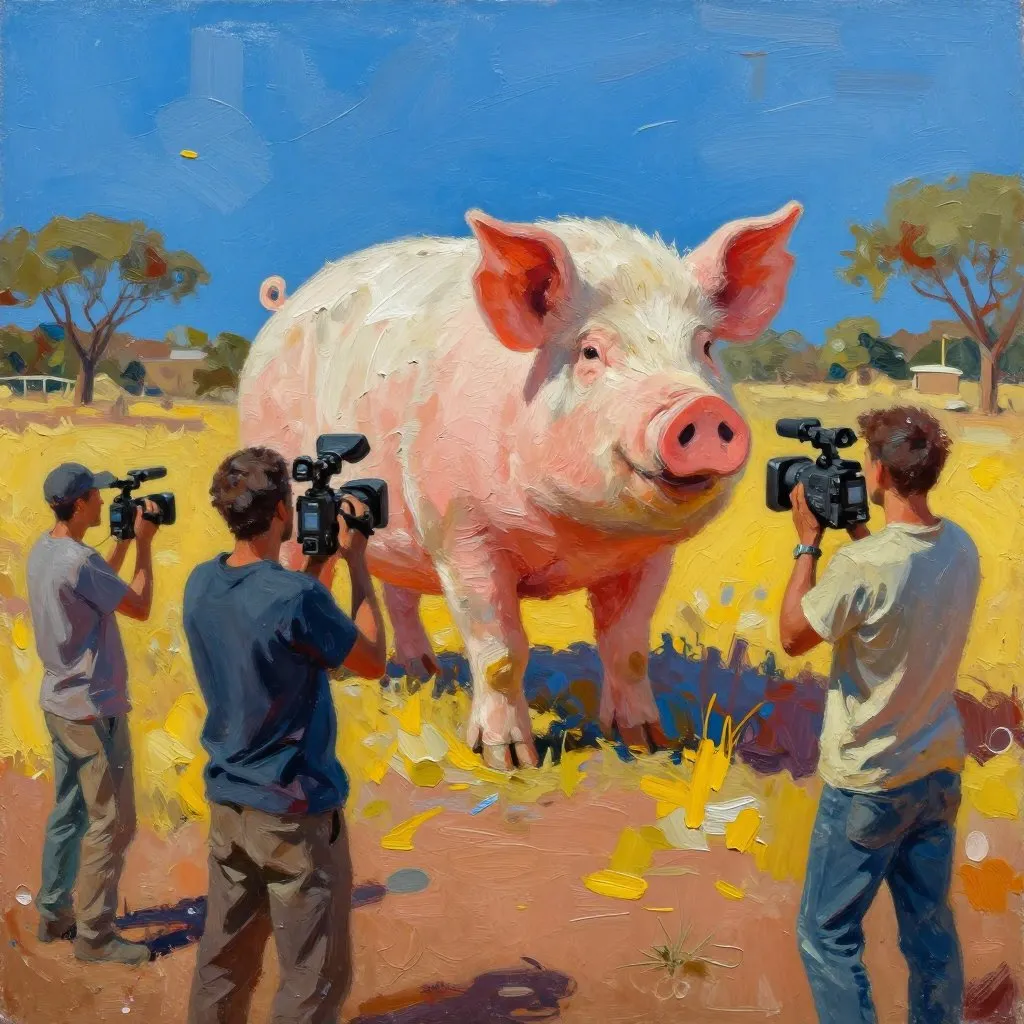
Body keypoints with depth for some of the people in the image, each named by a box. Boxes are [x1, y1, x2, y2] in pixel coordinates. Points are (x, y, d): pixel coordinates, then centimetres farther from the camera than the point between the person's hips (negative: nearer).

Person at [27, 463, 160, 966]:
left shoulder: (42, 551, 5)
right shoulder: (78, 561, -24)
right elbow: (140, 607, -13)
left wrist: (126, 539, 14)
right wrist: (144, 544, -6)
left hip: (60, 703, 10)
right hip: (93, 709, -10)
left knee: (69, 811, 18)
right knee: (112, 823, -1)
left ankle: (53, 914, 28)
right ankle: (93, 934, 6)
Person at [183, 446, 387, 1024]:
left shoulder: (202, 584, 0)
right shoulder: (295, 596, -23)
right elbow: (374, 663, -8)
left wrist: (325, 558, 10)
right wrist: (357, 563, -5)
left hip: (228, 803, 7)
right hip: (298, 810, -7)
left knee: (224, 962, 17)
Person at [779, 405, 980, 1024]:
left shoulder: (862, 567, -26)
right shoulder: (961, 548, -3)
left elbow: (794, 636, -11)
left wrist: (808, 544, -5)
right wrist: (859, 533, 10)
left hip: (869, 782, -7)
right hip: (939, 768, 7)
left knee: (828, 937, 7)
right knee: (931, 929, 17)